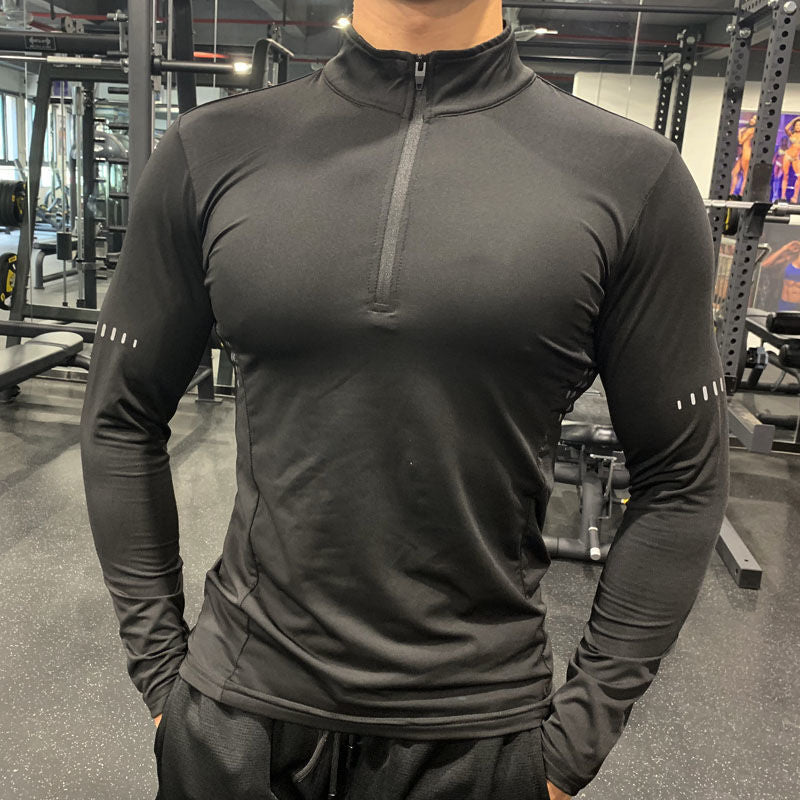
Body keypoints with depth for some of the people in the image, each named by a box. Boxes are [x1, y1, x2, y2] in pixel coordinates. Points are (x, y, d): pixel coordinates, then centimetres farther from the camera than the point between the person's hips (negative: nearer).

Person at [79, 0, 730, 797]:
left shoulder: (632, 177, -9)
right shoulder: (210, 153, -4)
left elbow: (681, 477, -4)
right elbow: (124, 417, 3)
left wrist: (580, 734, -4)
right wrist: (157, 659, 3)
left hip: (478, 729, 0)